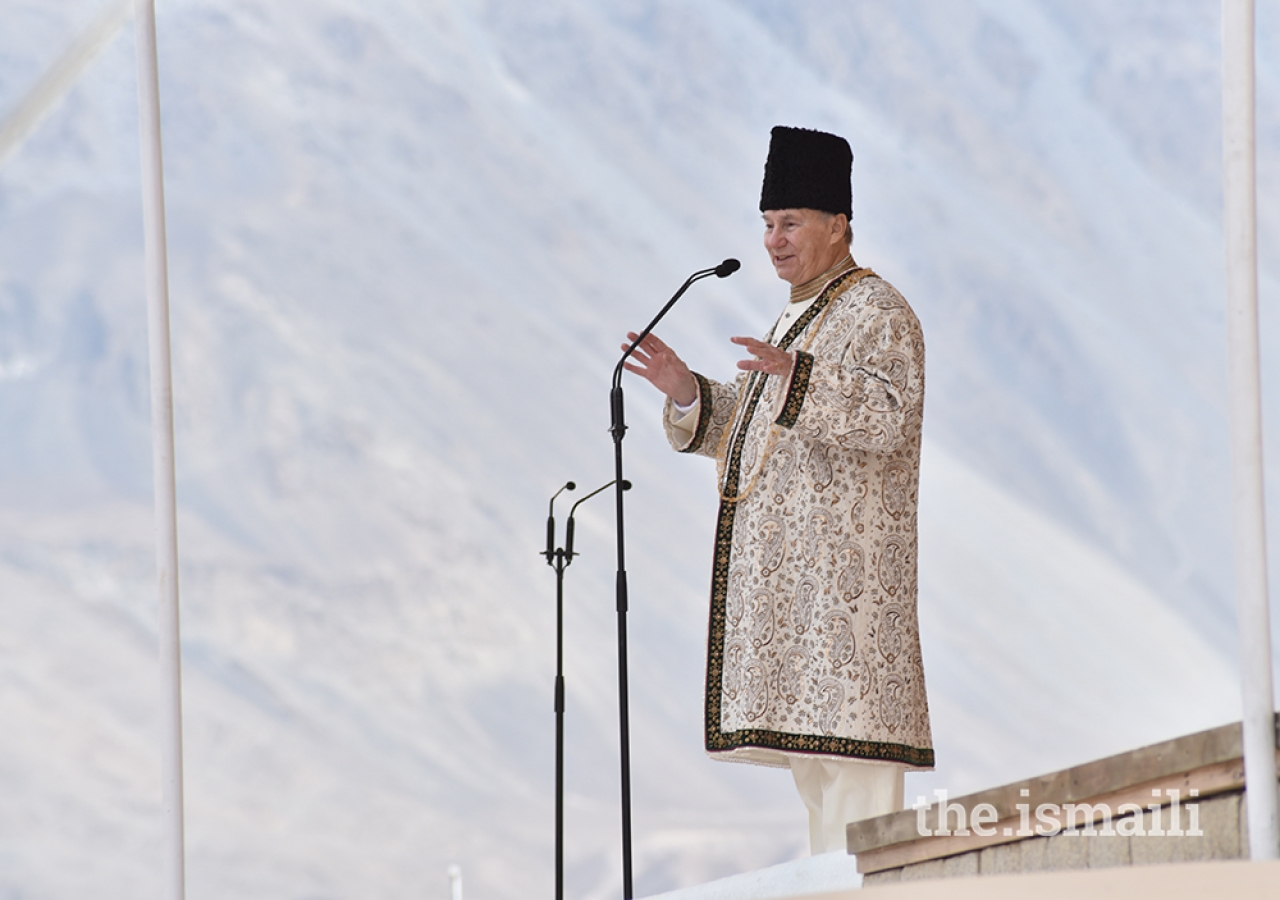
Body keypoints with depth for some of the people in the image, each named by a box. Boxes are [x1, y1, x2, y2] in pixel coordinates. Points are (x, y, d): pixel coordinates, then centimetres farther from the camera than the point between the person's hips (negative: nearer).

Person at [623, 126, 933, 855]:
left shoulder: (878, 314, -8)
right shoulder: (806, 317, 22)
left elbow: (886, 416, -24)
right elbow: (742, 429, 20)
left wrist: (797, 378, -38)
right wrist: (685, 391, 2)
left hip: (842, 551, -10)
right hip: (792, 558, 10)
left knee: (849, 738, -15)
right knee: (811, 740, 8)